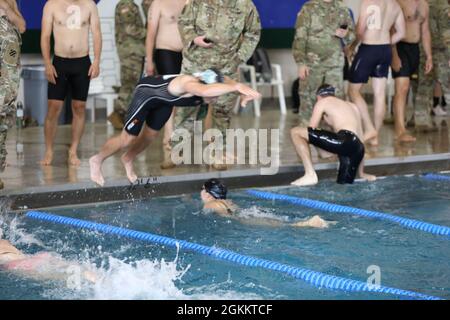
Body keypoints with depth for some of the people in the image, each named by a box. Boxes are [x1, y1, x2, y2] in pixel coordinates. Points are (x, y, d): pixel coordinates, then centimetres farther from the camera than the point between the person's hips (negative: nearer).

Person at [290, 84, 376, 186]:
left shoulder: (322, 102, 19)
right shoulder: (352, 106, 36)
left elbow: (311, 130, 15)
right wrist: (361, 173, 38)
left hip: (344, 141, -7)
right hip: (357, 148, 7)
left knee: (296, 132, 0)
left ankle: (310, 175, -8)